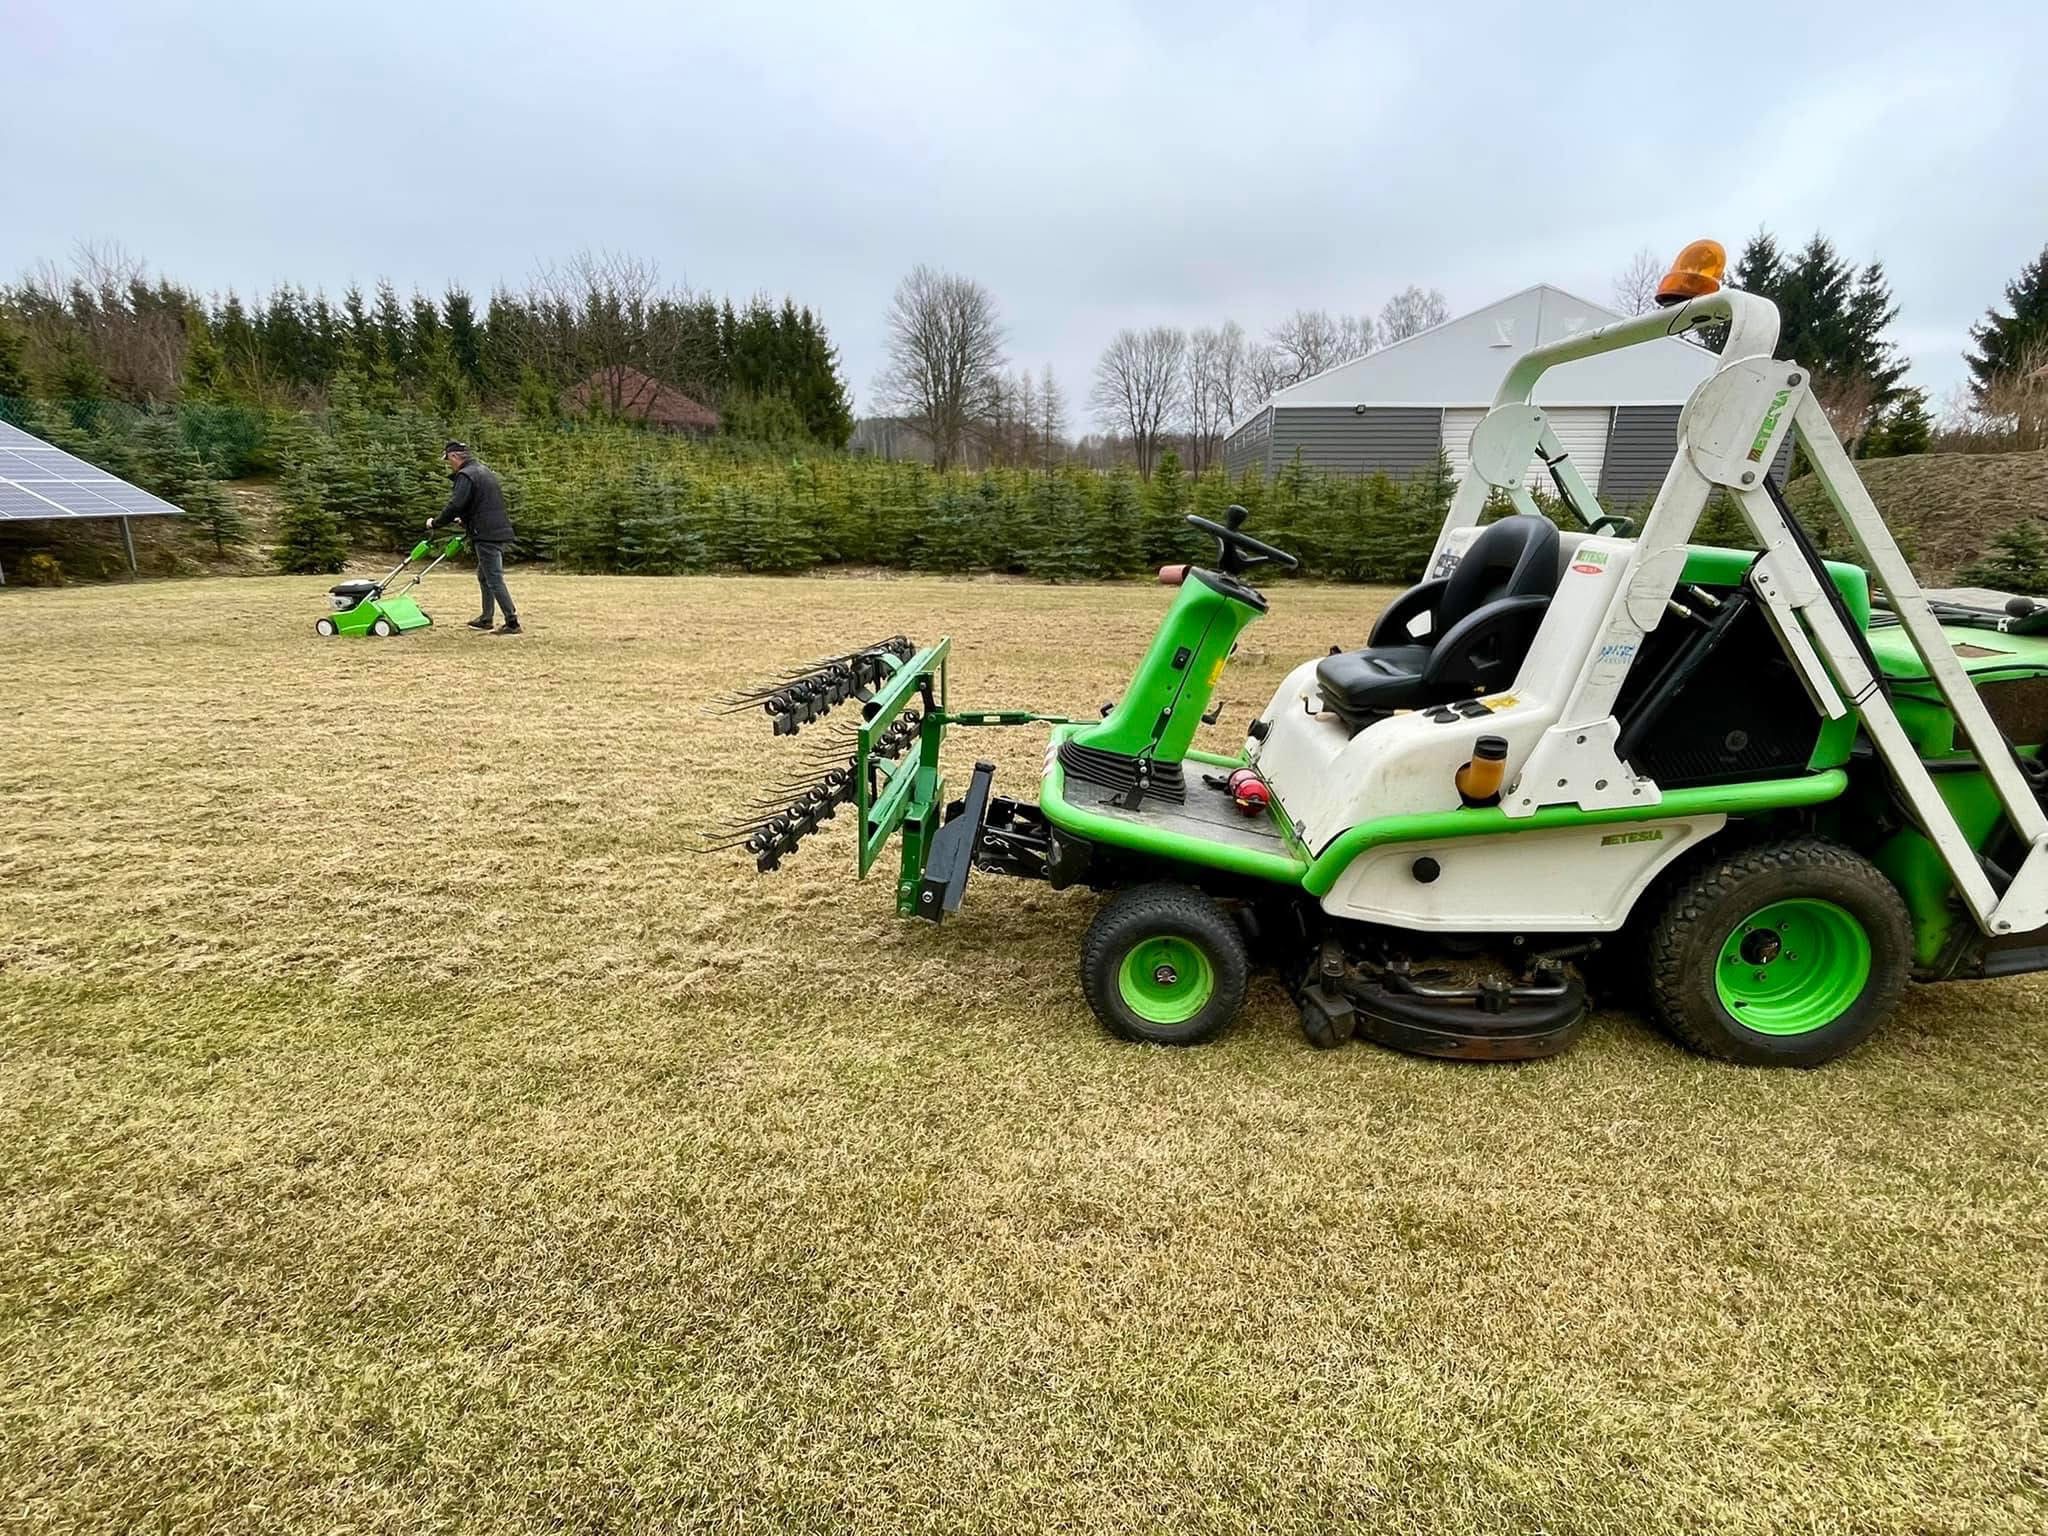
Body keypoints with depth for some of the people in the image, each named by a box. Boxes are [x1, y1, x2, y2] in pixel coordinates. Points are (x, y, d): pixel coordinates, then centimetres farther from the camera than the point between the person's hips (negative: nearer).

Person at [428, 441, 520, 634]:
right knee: (484, 576, 19)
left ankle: (512, 622, -9)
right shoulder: (484, 472, 20)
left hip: (486, 535, -10)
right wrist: (465, 520, 31)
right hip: (499, 532, 10)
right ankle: (486, 618, 25)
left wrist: (435, 524, -4)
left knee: (494, 579, -8)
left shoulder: (465, 475, -10)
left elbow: (455, 506, -17)